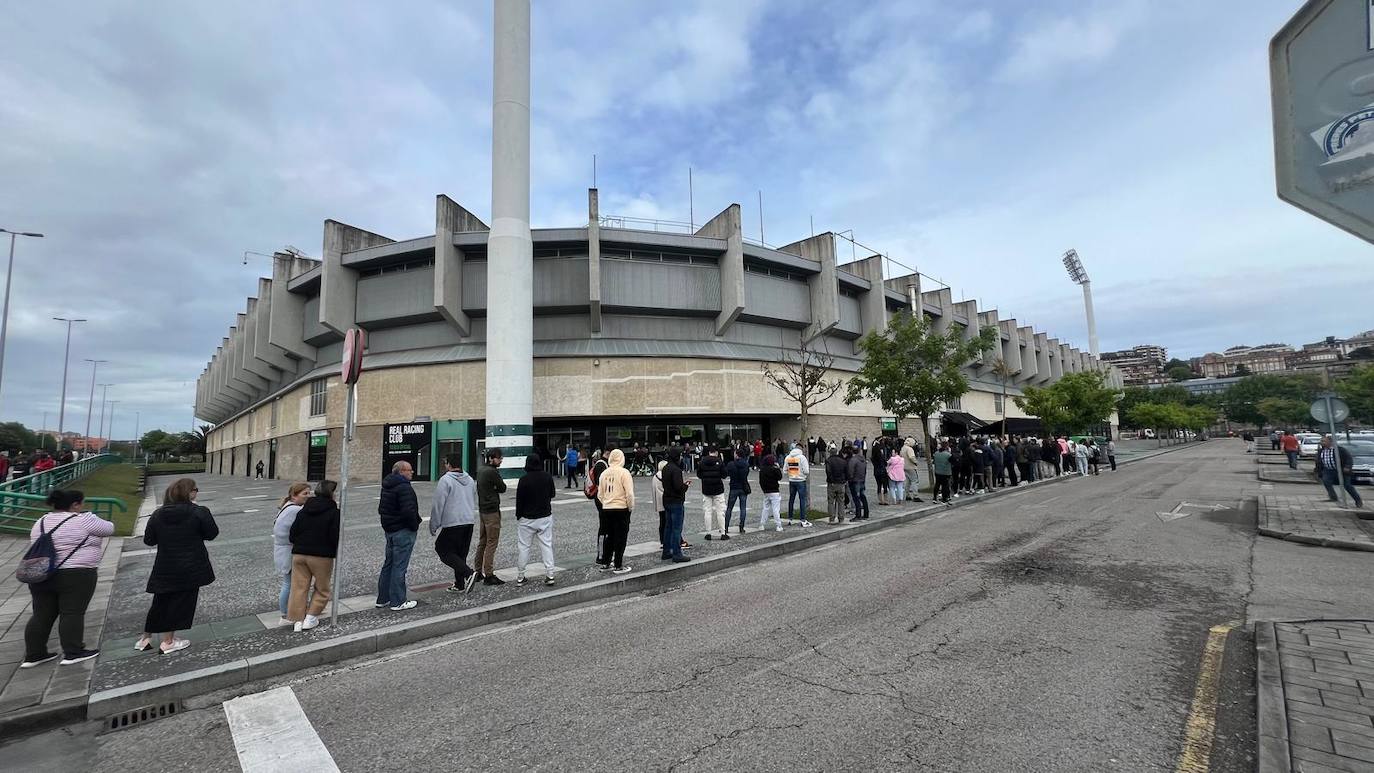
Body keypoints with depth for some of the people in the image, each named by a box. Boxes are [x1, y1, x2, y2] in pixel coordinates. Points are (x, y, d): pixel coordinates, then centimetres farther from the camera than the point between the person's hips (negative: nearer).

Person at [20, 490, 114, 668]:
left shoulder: (41, 522, 11)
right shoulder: (83, 520, -12)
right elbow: (109, 529, -1)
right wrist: (96, 521, 19)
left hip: (41, 576, 7)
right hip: (75, 577, -7)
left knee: (42, 615, 13)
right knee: (72, 614, -2)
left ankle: (33, 655, 18)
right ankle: (73, 653, 3)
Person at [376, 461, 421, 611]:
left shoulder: (386, 487, 13)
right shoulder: (404, 487, -19)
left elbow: (381, 509, 22)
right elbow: (409, 511, -27)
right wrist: (415, 526, -13)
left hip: (389, 530, 10)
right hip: (403, 531, -10)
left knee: (388, 564, 18)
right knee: (399, 566, -3)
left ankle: (382, 598, 27)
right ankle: (398, 602, 4)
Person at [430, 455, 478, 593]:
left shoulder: (445, 480, -11)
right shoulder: (470, 480, 13)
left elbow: (438, 505, -11)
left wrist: (433, 526, -3)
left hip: (452, 523, -7)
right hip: (469, 522, 7)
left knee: (443, 550, 2)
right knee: (461, 554, 15)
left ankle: (469, 573, -12)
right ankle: (459, 584, 18)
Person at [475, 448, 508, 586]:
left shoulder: (481, 470, 12)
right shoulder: (492, 472, -17)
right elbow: (503, 488, -10)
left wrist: (493, 487, -3)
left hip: (482, 510, 9)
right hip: (492, 511, -9)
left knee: (482, 542, 16)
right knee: (491, 543, -5)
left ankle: (477, 571, 23)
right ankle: (488, 575, -2)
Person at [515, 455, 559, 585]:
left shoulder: (524, 480, -14)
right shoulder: (548, 477, -4)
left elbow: (519, 500, -8)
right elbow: (553, 494, 8)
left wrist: (518, 516, 5)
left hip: (527, 519, -3)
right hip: (545, 517, 3)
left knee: (523, 547, 7)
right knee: (547, 545, 7)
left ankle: (520, 577, 13)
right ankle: (550, 575, 4)